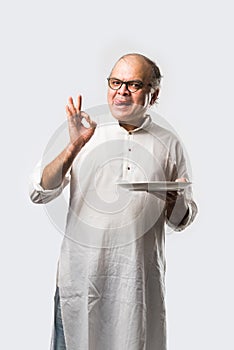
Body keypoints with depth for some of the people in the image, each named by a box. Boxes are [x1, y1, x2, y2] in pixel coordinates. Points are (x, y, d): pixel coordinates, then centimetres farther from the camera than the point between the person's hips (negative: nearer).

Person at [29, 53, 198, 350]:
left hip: (140, 280, 0)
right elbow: (39, 194, -4)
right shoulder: (85, 134, 5)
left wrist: (175, 202, -10)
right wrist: (74, 147, -16)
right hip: (81, 274, 0)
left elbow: (182, 221, 12)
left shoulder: (168, 144, 6)